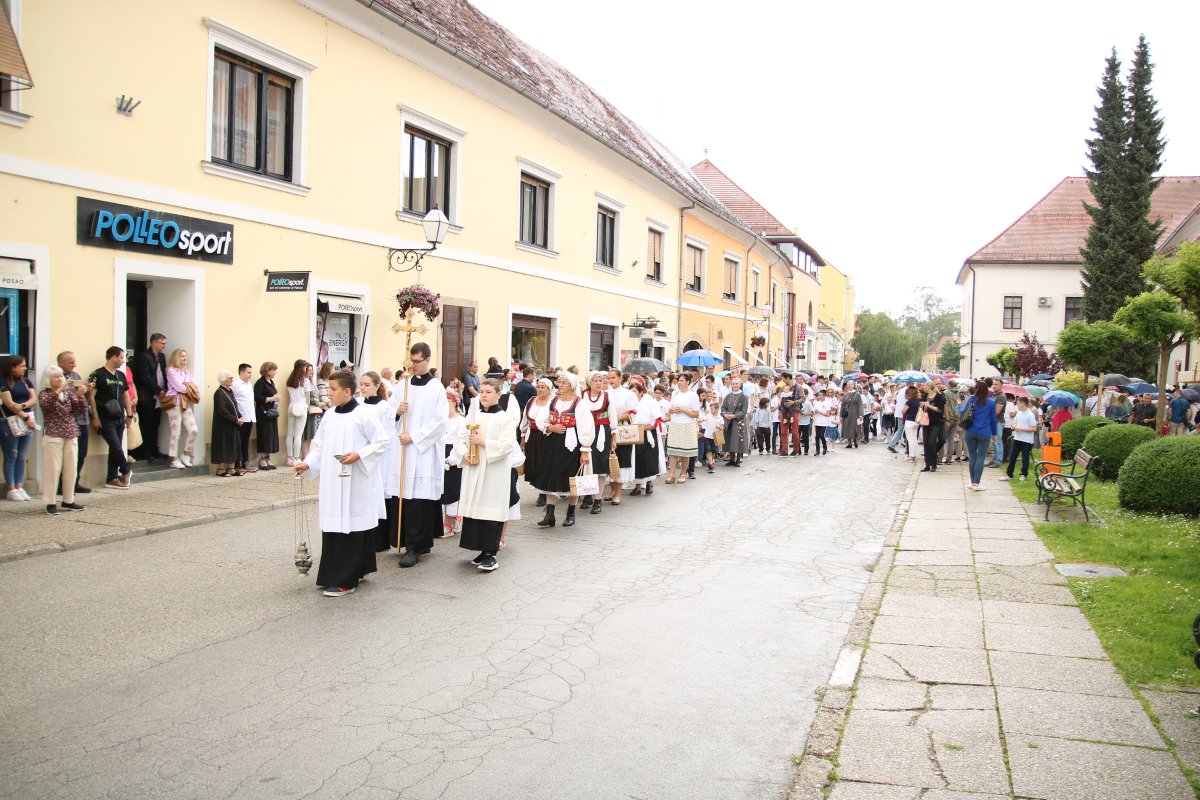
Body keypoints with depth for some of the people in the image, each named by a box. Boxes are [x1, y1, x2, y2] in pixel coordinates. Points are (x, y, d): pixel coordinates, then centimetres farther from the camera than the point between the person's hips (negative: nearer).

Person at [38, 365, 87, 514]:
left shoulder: (69, 392, 13)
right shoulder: (44, 394, 0)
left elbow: (80, 409, 6)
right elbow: (46, 404, -22)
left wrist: (80, 396, -13)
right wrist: (59, 390, -33)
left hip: (71, 436, 5)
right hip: (53, 436, -5)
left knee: (71, 469, 6)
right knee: (53, 469, -5)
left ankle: (68, 501, 15)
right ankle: (50, 503, 1)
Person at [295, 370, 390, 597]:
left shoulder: (364, 414, -10)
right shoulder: (331, 416, 10)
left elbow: (382, 442, -10)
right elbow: (320, 445, 13)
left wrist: (359, 455, -20)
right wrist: (307, 463, -2)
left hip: (356, 485, -7)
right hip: (332, 483, 7)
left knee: (351, 529, -2)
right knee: (332, 529, 10)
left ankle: (345, 580, 3)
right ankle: (334, 575, 23)